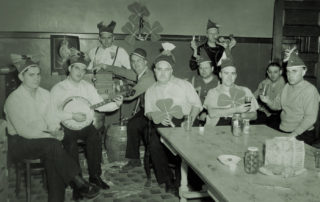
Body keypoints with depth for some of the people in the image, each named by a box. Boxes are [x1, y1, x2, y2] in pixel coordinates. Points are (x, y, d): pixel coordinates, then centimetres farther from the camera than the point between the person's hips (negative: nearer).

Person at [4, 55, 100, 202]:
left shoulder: (44, 94, 6)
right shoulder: (13, 100, -12)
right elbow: (23, 130, -18)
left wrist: (55, 131, -14)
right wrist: (52, 136, -19)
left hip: (43, 137, 5)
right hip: (19, 142, -5)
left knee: (51, 157, -28)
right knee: (53, 145, -31)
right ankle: (78, 183, -25)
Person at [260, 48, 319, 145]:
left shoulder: (310, 90, -14)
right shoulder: (287, 87, 10)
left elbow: (310, 118, -20)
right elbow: (277, 105, 16)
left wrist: (294, 134, -23)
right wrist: (268, 101, -5)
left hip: (302, 135, -6)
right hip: (282, 131, 6)